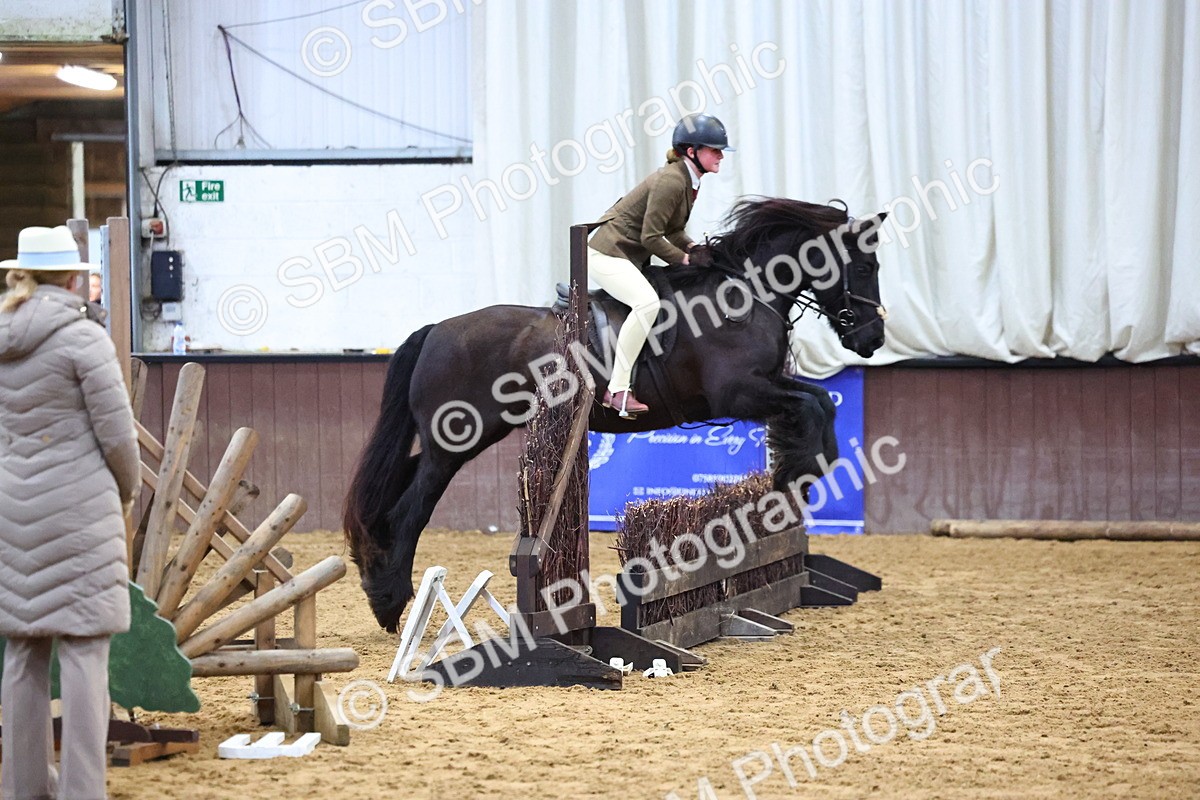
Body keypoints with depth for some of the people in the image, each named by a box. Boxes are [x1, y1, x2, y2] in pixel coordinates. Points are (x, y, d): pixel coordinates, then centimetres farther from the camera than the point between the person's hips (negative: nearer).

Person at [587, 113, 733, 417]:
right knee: (647, 302, -30)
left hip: (631, 256, 11)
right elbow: (651, 237, -22)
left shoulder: (688, 180, 8)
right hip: (607, 253, -11)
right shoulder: (671, 181, -22)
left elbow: (673, 231, 16)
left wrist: (694, 249, -2)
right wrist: (686, 258, -15)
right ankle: (618, 391, -26)